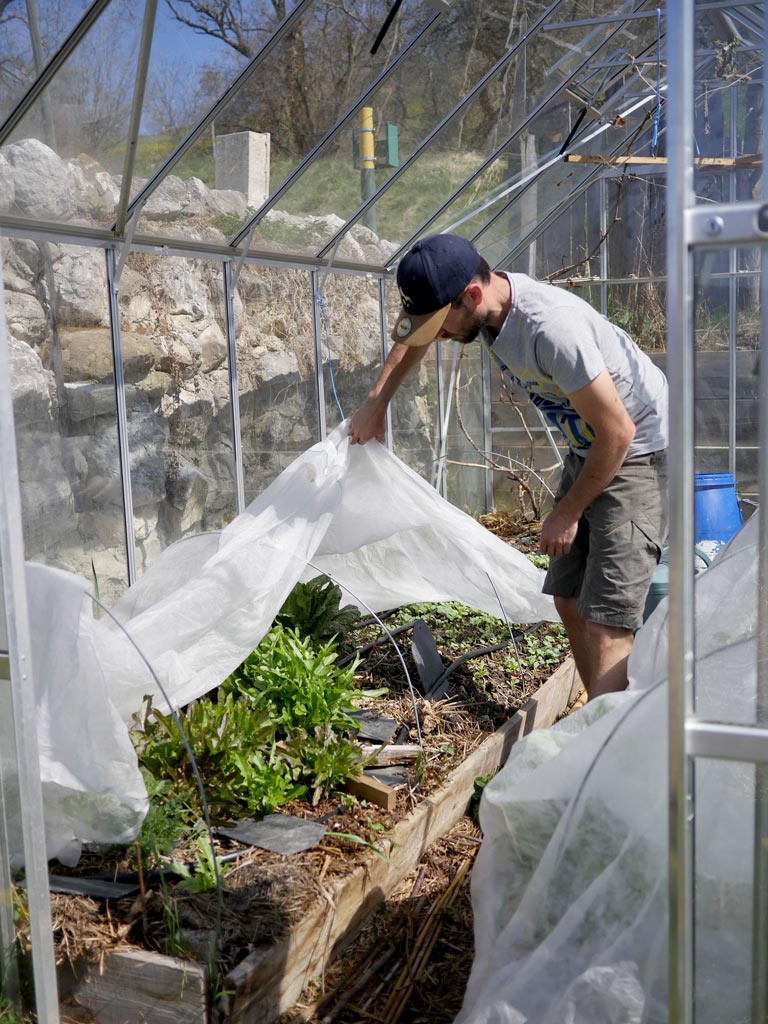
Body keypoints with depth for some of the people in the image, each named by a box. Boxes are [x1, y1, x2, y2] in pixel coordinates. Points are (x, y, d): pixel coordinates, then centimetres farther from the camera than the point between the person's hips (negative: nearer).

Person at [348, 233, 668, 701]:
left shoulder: (551, 327, -33)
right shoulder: (481, 303, -6)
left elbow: (617, 432, -26)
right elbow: (415, 338, 18)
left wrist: (568, 512, -14)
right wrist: (376, 402, 15)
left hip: (638, 450, -9)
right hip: (586, 449, 9)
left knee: (605, 626, -17)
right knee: (569, 603, 11)